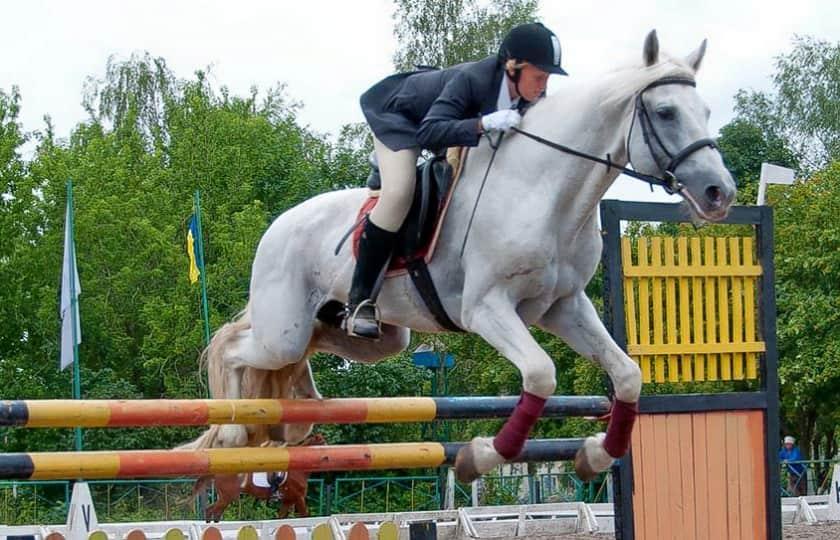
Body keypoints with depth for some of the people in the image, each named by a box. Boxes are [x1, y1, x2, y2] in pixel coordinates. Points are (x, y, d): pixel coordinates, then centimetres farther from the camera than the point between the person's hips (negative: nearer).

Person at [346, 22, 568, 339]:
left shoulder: (534, 98, -21)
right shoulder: (471, 79, -41)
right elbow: (428, 133, -49)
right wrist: (485, 123, -60)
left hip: (452, 121, 8)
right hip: (399, 115, -8)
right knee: (399, 193, -29)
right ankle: (359, 300, -23)